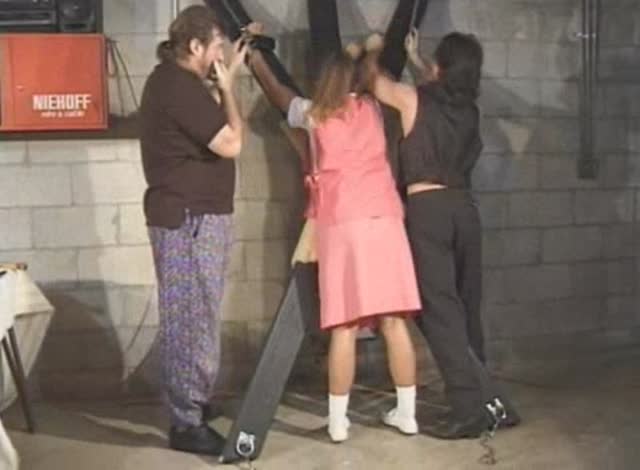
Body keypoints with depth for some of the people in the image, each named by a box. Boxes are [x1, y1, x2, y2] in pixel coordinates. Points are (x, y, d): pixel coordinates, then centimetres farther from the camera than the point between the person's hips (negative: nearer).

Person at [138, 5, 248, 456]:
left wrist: (223, 83, 11)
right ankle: (187, 423, -1)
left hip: (191, 214, 11)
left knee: (192, 316, 17)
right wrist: (227, 86, -7)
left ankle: (193, 404, 28)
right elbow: (231, 143, -18)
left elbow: (211, 128, 19)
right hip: (190, 218, -11)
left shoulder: (173, 81, 15)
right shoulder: (179, 87, -18)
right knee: (193, 318, -7)